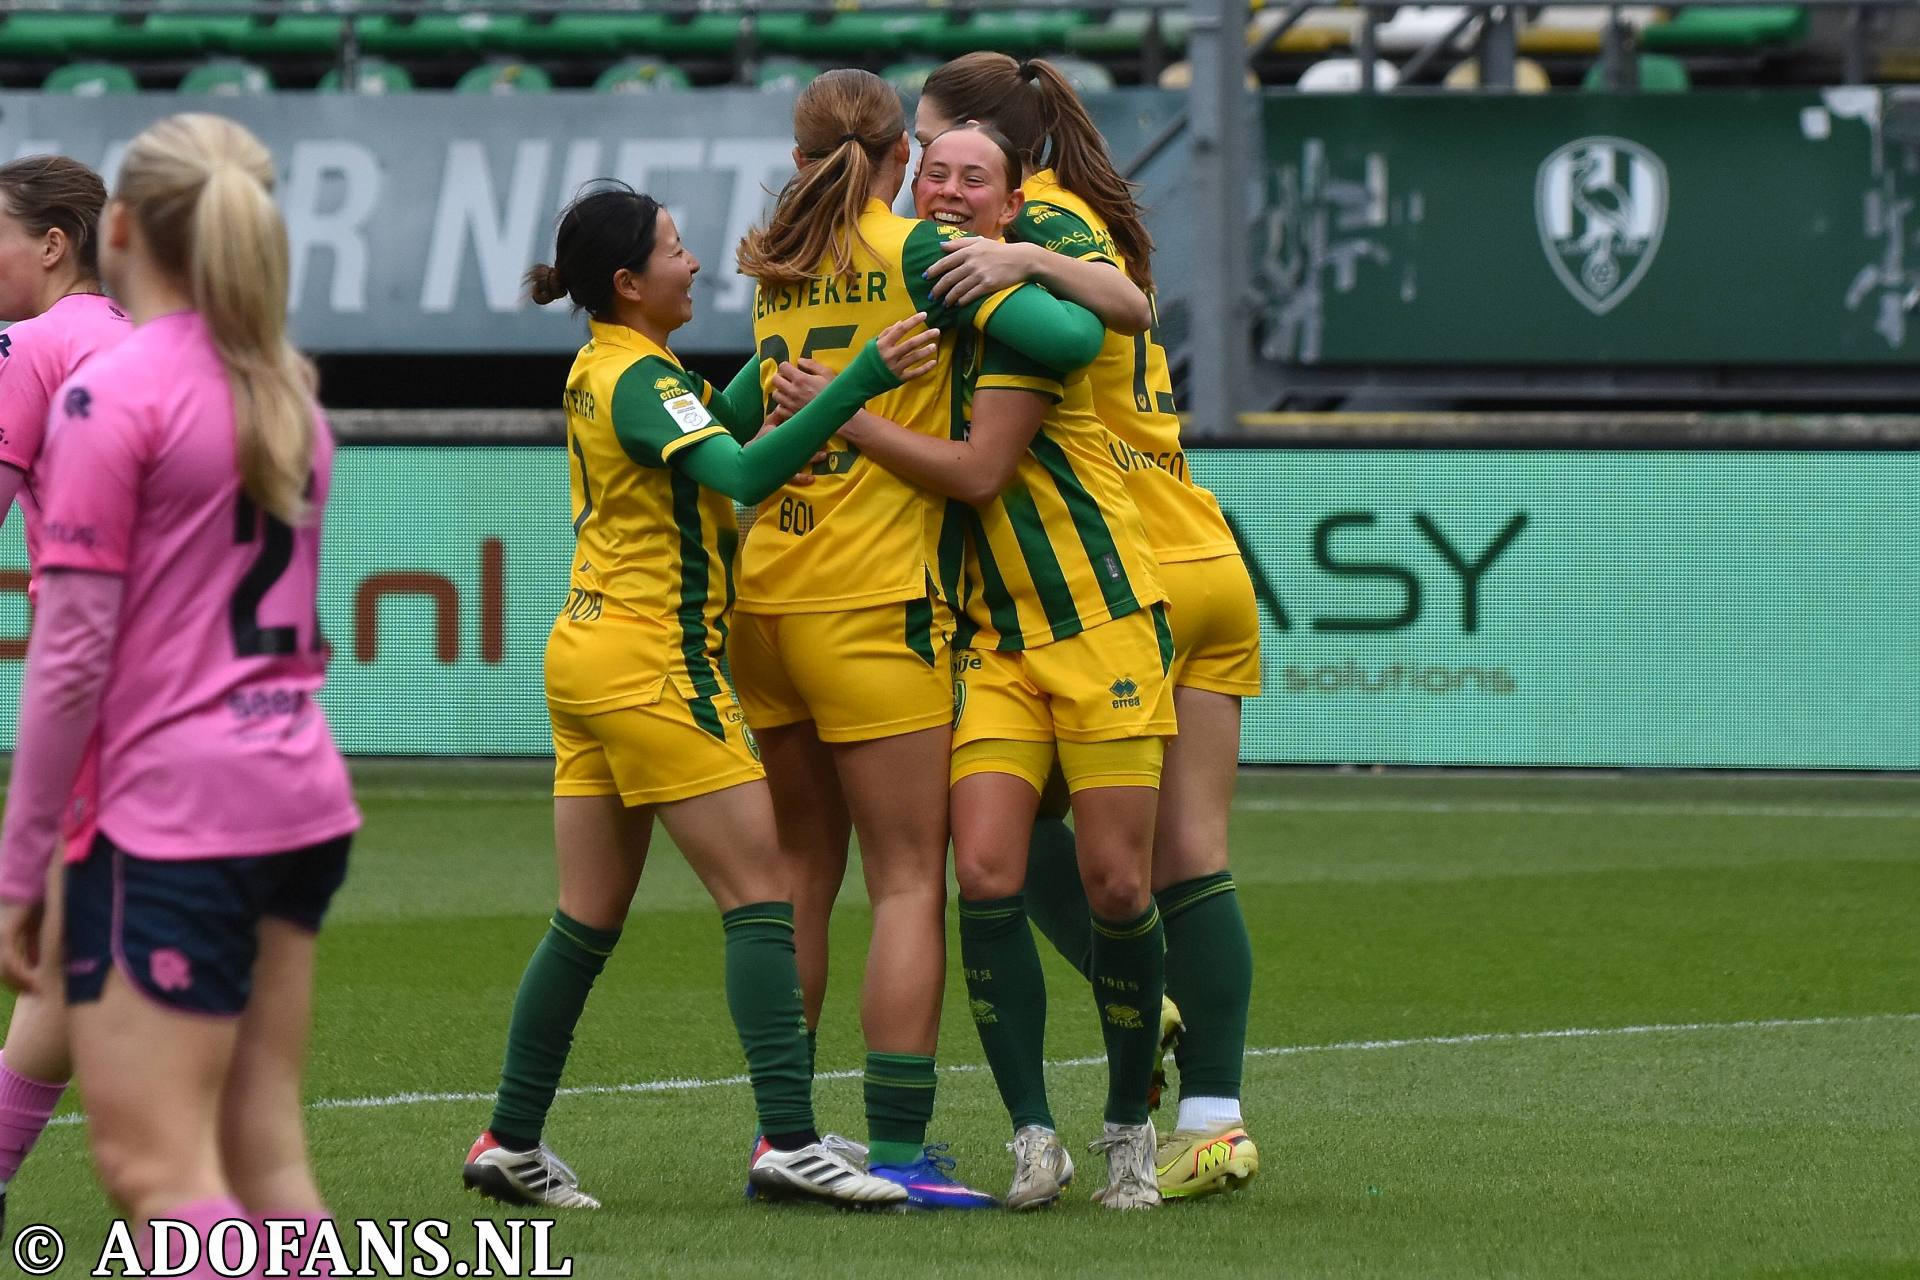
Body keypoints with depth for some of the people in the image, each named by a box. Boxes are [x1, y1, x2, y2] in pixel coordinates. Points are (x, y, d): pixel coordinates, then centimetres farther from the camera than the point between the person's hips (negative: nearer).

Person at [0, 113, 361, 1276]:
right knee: (265, 1160, 9)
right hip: (302, 797, 8)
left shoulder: (110, 397, -10)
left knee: (154, 1163, -7)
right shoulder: (287, 388, 13)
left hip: (173, 811, -8)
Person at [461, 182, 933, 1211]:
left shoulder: (596, 370, 13)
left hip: (588, 655, 9)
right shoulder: (641, 380, -16)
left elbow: (711, 430, 21)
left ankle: (511, 1143, 11)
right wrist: (859, 383, -37)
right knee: (759, 896, -8)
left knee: (589, 921, 11)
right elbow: (745, 474, -31)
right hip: (656, 664, -9)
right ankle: (789, 1139, -14)